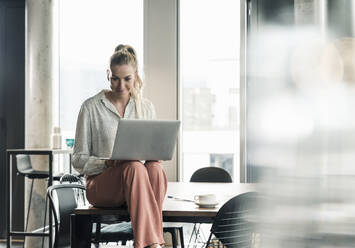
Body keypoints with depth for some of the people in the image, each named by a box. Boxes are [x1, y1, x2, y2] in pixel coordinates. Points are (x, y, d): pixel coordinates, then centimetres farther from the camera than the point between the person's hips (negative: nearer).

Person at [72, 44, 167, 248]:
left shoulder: (146, 107, 13)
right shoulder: (91, 107, 2)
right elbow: (79, 160, 3)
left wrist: (153, 158, -6)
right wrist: (108, 163, -17)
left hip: (135, 183, 3)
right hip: (100, 183, -3)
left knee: (155, 169, -34)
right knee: (135, 168, -37)